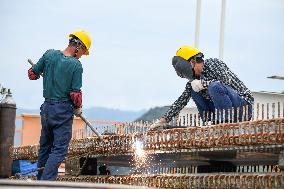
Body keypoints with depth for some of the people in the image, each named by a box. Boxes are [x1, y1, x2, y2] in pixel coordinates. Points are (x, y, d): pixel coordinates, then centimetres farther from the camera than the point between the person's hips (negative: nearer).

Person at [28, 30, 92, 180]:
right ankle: (46, 181, -13)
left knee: (45, 147, 17)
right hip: (64, 111, -5)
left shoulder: (49, 54, -2)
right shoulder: (76, 65, -13)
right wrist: (78, 109, 5)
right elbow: (75, 93, -13)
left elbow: (32, 74, 4)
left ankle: (40, 180, 22)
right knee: (59, 149, -2)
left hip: (46, 107, 5)